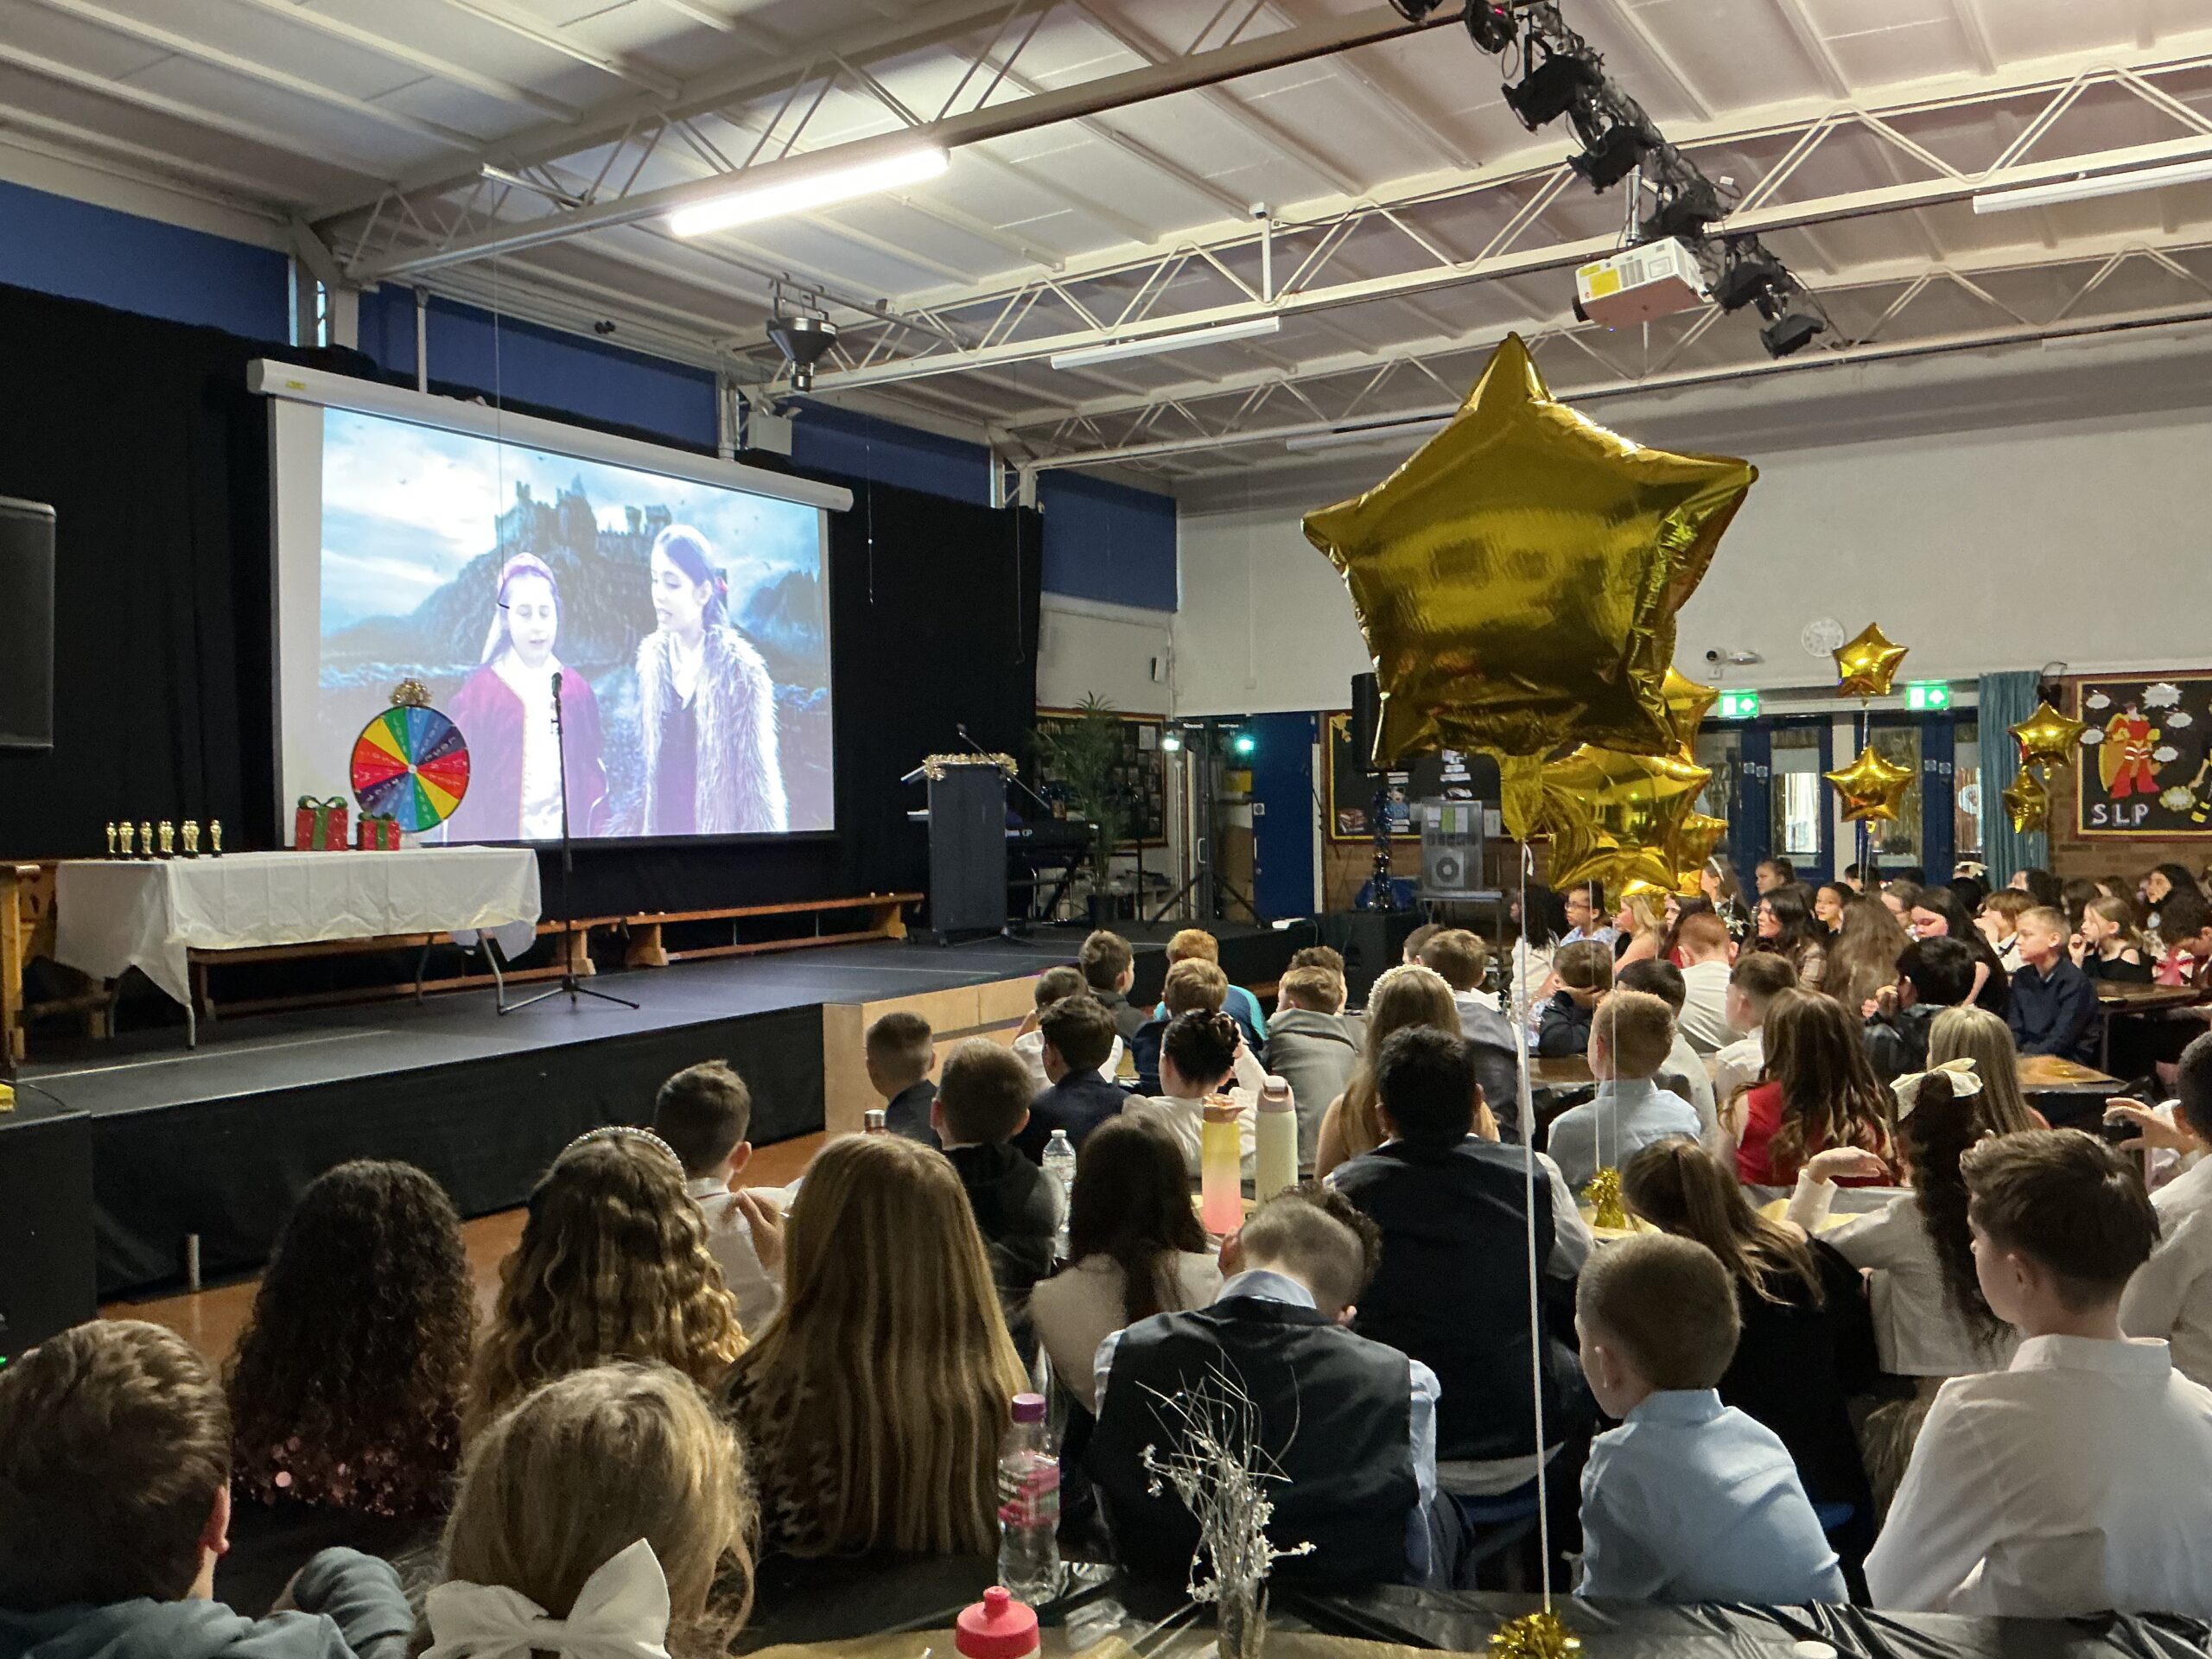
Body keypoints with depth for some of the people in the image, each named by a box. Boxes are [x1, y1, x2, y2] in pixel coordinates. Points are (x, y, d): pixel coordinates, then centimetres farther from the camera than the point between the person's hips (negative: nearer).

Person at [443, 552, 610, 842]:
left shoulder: (577, 689, 9)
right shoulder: (478, 692, 2)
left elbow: (594, 775, 9)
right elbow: (461, 784, 2)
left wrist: (600, 834, -2)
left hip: (569, 839, 2)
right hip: (500, 840, -2)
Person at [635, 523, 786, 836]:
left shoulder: (741, 670, -13)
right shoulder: (653, 659, 2)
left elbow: (759, 776, -9)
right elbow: (651, 759, 11)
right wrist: (649, 829, 10)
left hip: (721, 830, -5)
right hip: (664, 826, 5)